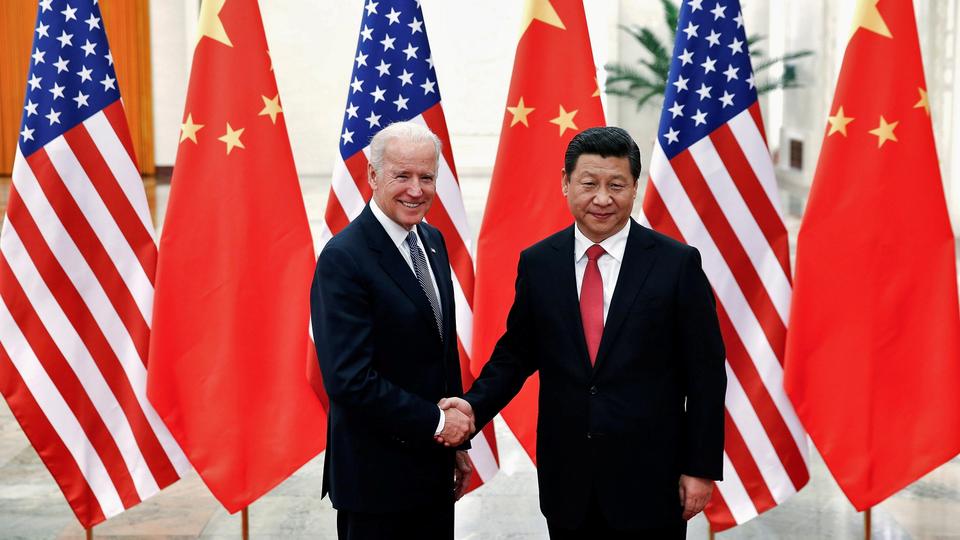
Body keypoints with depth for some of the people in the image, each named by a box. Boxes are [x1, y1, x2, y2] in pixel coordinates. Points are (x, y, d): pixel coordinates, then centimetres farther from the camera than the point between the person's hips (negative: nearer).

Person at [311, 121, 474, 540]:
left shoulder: (432, 242, 7)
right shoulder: (344, 259, -18)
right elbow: (350, 380, -23)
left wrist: (457, 441, 14)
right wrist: (437, 423, -15)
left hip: (433, 465, 7)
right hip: (377, 474, -7)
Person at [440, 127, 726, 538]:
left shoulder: (677, 263, -6)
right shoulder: (537, 263, 2)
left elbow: (705, 373, -3)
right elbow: (516, 353, 10)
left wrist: (701, 468, -5)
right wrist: (475, 405, -7)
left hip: (649, 477, -2)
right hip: (567, 478, 2)